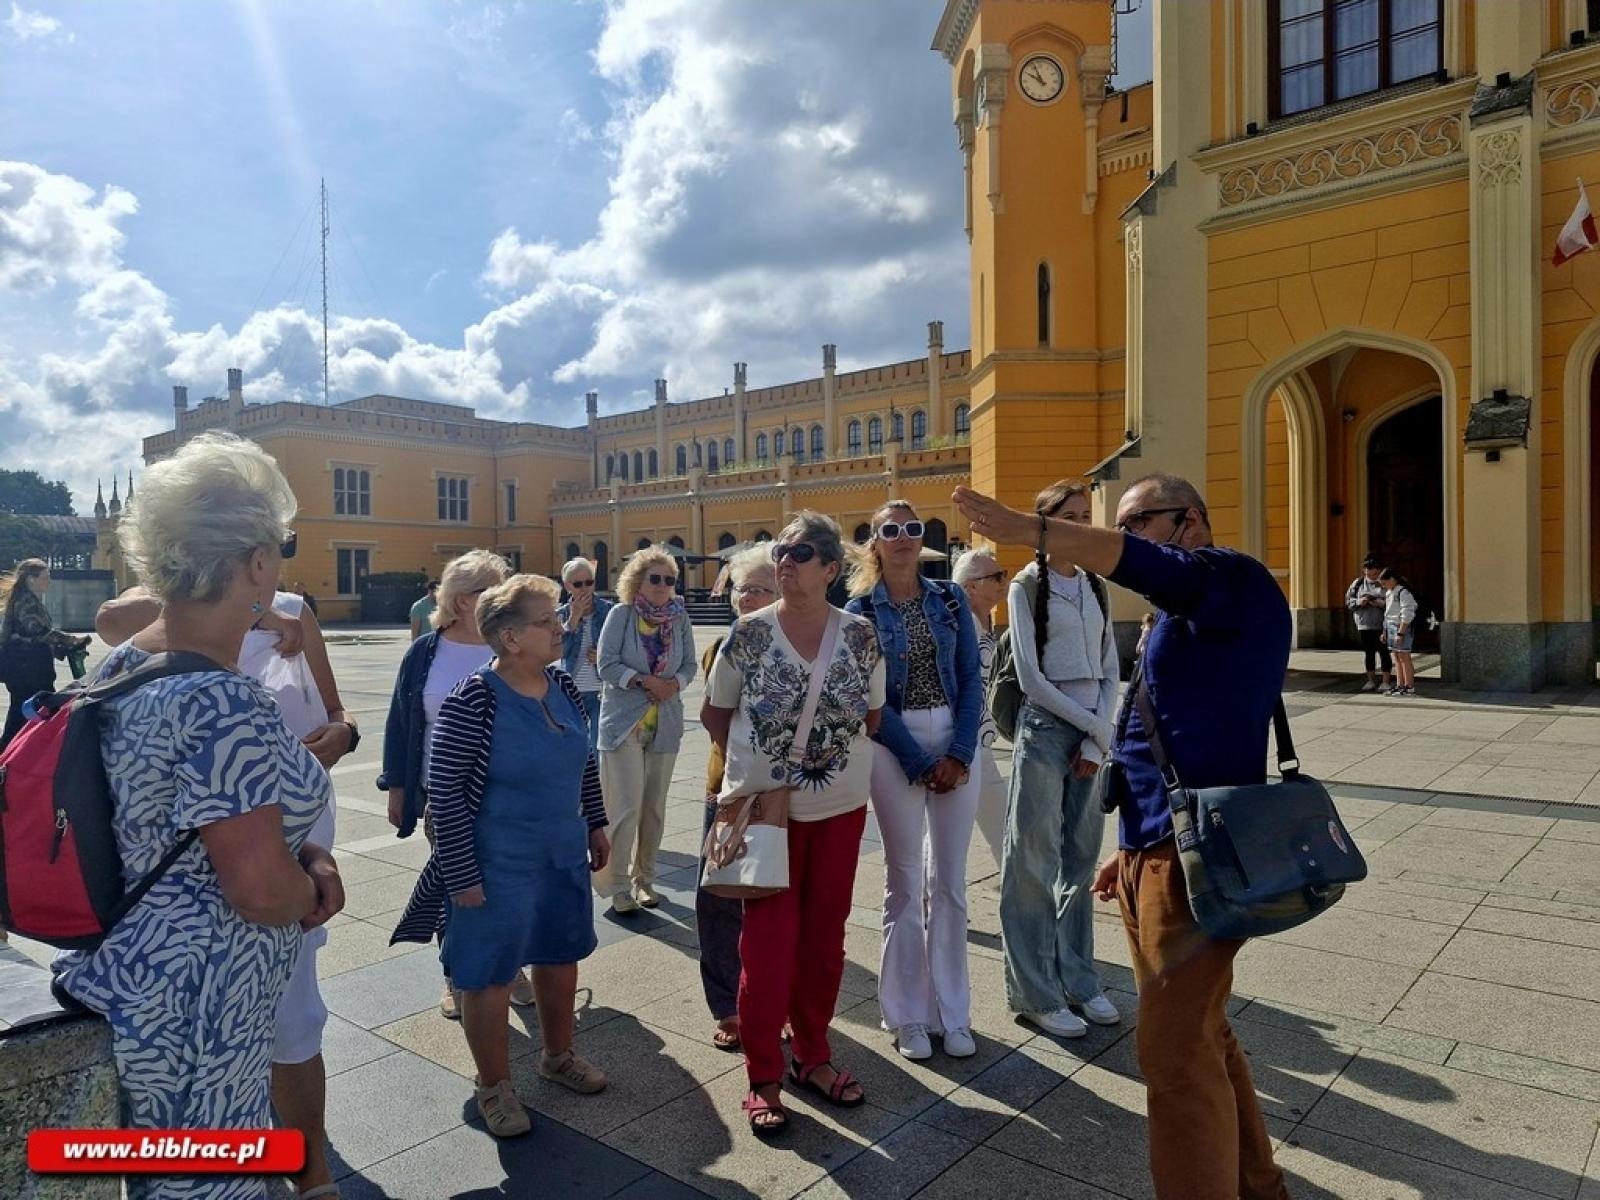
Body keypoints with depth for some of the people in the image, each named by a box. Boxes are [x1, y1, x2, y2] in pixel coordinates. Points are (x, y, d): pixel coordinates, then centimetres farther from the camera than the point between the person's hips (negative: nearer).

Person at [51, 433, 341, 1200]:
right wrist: (311, 887, -7)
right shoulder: (226, 705, -29)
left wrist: (303, 852, 2)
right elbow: (262, 889, -30)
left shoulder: (120, 667, 2)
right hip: (189, 1007, -9)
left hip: (122, 974, 9)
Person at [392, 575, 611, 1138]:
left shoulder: (563, 685, -2)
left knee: (559, 956, 22)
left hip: (564, 857, 7)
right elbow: (444, 794, -19)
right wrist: (462, 877, -17)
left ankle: (558, 1055, 45)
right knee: (489, 978, 11)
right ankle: (494, 1086, 33)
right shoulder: (471, 703, -23)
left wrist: (596, 825, 14)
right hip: (498, 871, -6)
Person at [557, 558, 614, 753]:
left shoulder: (609, 610, -1)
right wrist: (574, 618, -14)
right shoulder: (561, 615, 4)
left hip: (601, 693, -2)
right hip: (571, 694, 2)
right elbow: (556, 649, -11)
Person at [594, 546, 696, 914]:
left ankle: (644, 880, 25)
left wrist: (674, 683, -11)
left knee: (654, 807, 10)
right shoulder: (620, 615, -5)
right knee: (627, 806, -7)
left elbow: (689, 664, 9)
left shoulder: (679, 617, 4)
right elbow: (607, 664, -9)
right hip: (623, 721, -4)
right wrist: (644, 680, -18)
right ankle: (618, 885, 5)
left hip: (665, 724, 4)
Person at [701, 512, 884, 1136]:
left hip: (841, 808, 3)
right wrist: (752, 766, -2)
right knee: (769, 946, 3)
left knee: (824, 941, 14)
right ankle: (764, 1079, 19)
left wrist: (840, 755, 1)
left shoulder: (860, 635, -6)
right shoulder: (748, 633, -10)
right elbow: (714, 713, 2)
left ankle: (812, 1055, 34)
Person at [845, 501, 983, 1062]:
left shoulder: (950, 598, 6)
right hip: (895, 746, -2)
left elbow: (970, 678, 3)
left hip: (955, 740, 2)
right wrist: (918, 763, -10)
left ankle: (952, 1011, 19)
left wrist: (959, 753, -8)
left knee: (949, 880, 7)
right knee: (905, 880, 3)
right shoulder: (861, 610, -1)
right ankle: (907, 1015, 17)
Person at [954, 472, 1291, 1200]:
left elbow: (1140, 565, -30)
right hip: (1161, 853, 10)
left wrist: (1026, 529, -34)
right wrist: (1133, 847, 23)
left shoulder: (1233, 579, -8)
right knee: (1199, 1036, 20)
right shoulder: (1184, 615, 20)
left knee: (1175, 1049, -5)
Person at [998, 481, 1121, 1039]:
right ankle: (1035, 992, 13)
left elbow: (1111, 670, 9)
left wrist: (1097, 740, -3)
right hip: (1045, 727, -5)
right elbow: (1030, 677, -9)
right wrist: (1095, 725, -7)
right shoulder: (1028, 586, -4)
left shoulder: (1095, 586, 12)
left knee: (1081, 860, 12)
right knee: (1034, 862, 1)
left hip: (1093, 731, 6)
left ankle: (1077, 980, 26)